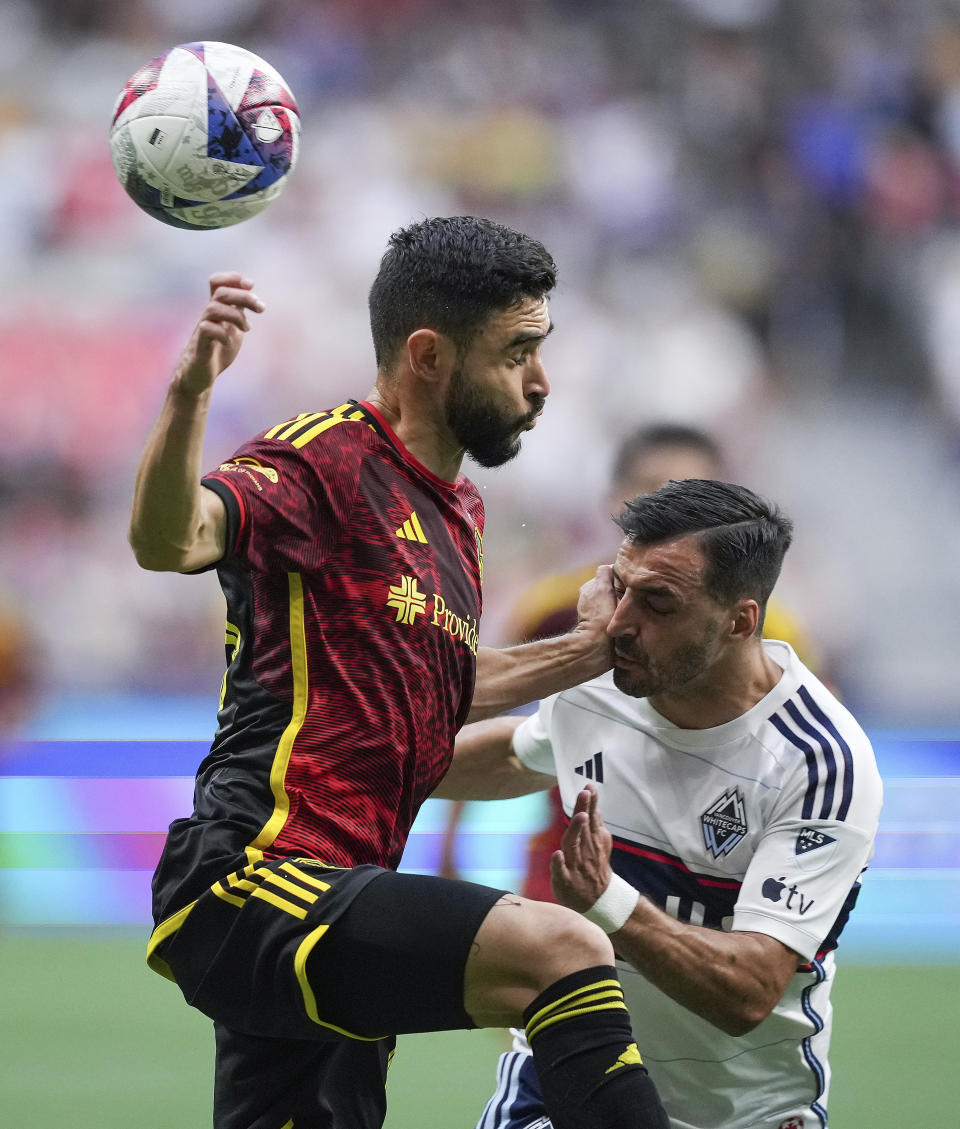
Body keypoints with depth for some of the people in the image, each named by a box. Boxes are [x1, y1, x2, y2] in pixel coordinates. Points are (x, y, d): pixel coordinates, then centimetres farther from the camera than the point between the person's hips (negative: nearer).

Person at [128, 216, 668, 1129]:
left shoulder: (457, 511, 21)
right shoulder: (324, 461, -8)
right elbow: (167, 542, -28)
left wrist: (576, 656, 28)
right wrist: (189, 395, -44)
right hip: (249, 884, -10)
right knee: (563, 950, -25)